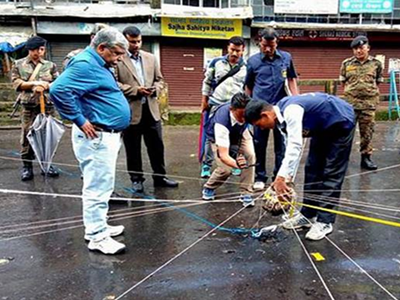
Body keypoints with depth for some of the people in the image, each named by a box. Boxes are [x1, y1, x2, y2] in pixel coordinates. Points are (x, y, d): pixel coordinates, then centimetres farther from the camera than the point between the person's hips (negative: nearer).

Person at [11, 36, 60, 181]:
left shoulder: (50, 65, 10)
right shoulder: (19, 64, 8)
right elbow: (16, 83, -2)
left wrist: (45, 85, -14)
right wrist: (35, 83, -12)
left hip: (48, 105, 1)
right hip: (28, 106, -1)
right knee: (27, 135, 0)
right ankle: (27, 166, 10)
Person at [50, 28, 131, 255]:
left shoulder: (99, 65, 17)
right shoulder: (85, 64, -15)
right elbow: (59, 89, -28)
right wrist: (80, 120, -23)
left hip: (108, 135, 11)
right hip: (96, 137, -11)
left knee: (103, 186, 18)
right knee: (98, 187, -3)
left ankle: (98, 226, 31)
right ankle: (97, 236, 7)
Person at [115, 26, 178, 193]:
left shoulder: (150, 58, 13)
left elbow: (159, 79, 16)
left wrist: (154, 89, -6)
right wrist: (135, 90, -17)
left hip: (151, 109, 5)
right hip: (130, 111, -4)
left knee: (157, 145, 10)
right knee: (133, 149, 7)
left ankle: (160, 176, 24)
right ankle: (136, 179, 21)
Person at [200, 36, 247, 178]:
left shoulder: (246, 68, -1)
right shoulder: (216, 62, -2)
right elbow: (207, 82, 6)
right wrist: (204, 100, 4)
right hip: (216, 104, 0)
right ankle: (207, 165, 14)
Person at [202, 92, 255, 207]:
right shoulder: (221, 121, -46)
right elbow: (223, 155, -50)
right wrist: (236, 164, -69)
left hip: (240, 131, 4)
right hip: (219, 137, -3)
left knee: (250, 155, -22)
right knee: (225, 169, -19)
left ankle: (246, 193, -7)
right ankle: (209, 188, 13)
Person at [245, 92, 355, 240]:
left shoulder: (291, 111, -32)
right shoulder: (283, 114, -4)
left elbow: (295, 146, -39)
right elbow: (292, 146, 1)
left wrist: (281, 177, -40)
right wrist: (288, 177, -1)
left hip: (341, 122, -9)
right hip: (323, 126, 9)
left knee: (331, 173, -8)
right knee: (312, 168, 7)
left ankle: (325, 221, -2)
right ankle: (308, 214, 16)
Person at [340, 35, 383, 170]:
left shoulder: (376, 63, 4)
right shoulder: (346, 63, 3)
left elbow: (377, 82, 11)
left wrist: (373, 95, 5)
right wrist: (349, 94, 4)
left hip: (369, 102, 1)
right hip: (350, 101, 0)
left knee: (367, 131, 5)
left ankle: (366, 157, 16)